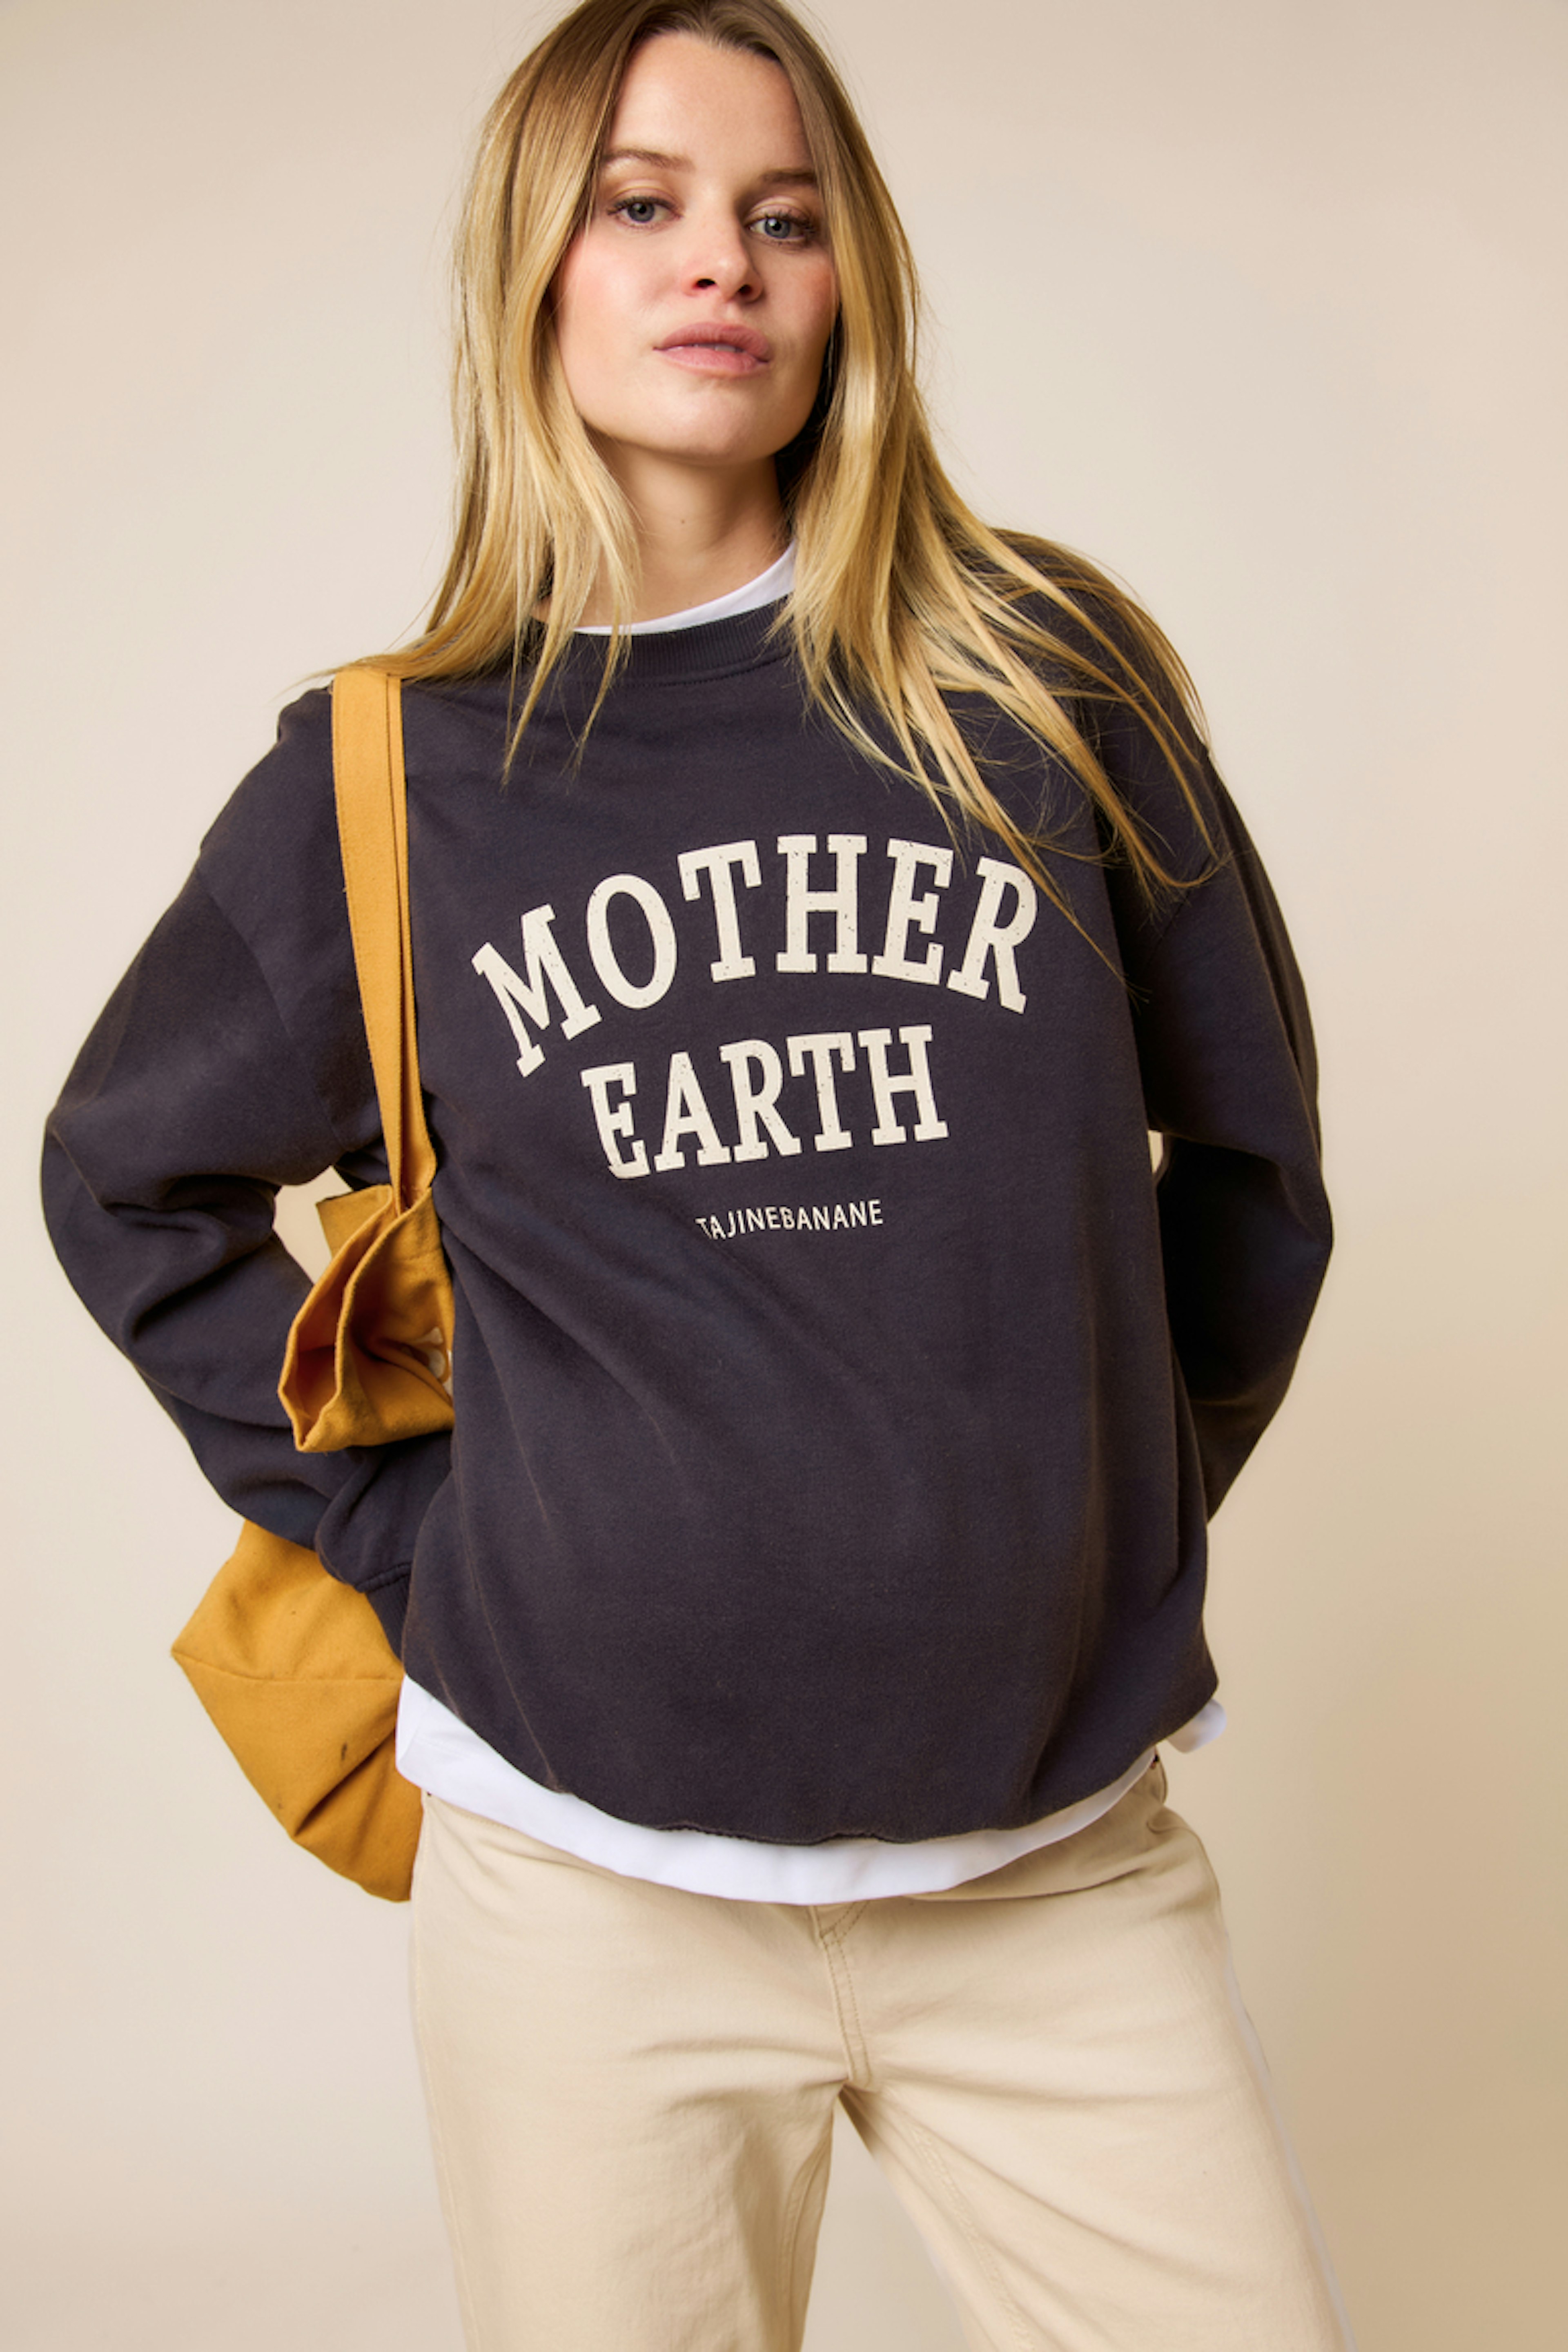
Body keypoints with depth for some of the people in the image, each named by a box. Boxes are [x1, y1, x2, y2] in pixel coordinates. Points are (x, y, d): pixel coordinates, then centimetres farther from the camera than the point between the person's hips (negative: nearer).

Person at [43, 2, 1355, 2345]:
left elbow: (1250, 1156, 9)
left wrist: (1115, 1523, 7)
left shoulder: (1047, 678, -1)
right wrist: (404, 1530, 4)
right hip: (589, 1863, 0)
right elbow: (135, 1181, 12)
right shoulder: (384, 780, 0)